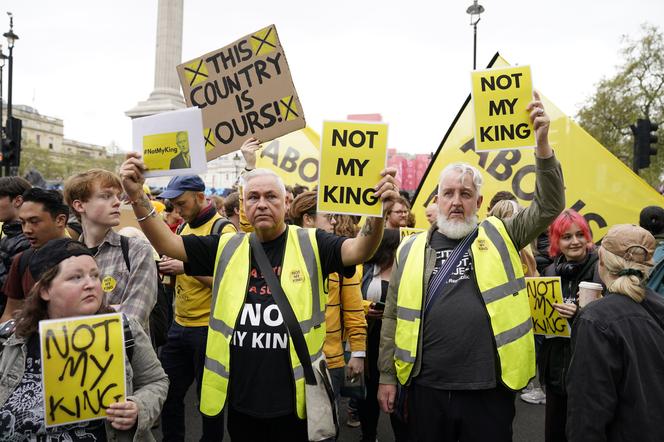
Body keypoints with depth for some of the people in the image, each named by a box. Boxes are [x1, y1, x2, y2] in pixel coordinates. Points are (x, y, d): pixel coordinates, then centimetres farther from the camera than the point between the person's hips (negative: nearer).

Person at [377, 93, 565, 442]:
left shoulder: (500, 237, 3)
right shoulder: (411, 249, 3)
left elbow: (549, 205, -8)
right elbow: (393, 318, 5)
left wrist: (542, 144, -20)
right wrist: (387, 376, 5)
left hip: (489, 389, 0)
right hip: (426, 387, 1)